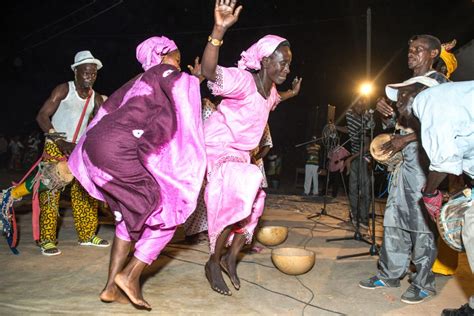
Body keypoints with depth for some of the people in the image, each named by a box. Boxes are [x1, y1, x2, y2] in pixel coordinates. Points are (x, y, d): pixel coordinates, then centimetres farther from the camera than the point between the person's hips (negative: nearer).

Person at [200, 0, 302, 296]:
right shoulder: (243, 80, -23)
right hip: (217, 149, -9)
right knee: (234, 202, -17)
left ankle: (230, 258, 28)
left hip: (240, 154, 9)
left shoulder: (270, 88, 4)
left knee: (251, 203, 10)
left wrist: (291, 93, 30)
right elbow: (210, 71, -43)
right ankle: (214, 262, 5)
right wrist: (219, 30, -56)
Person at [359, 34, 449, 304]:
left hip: (425, 158, -7)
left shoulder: (438, 82, -2)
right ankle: (390, 274, 15)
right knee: (395, 216, 7)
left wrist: (407, 139, -17)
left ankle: (424, 282, 7)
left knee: (421, 221, -4)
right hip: (404, 159, 8)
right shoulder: (407, 86, 20)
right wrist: (387, 112, 2)